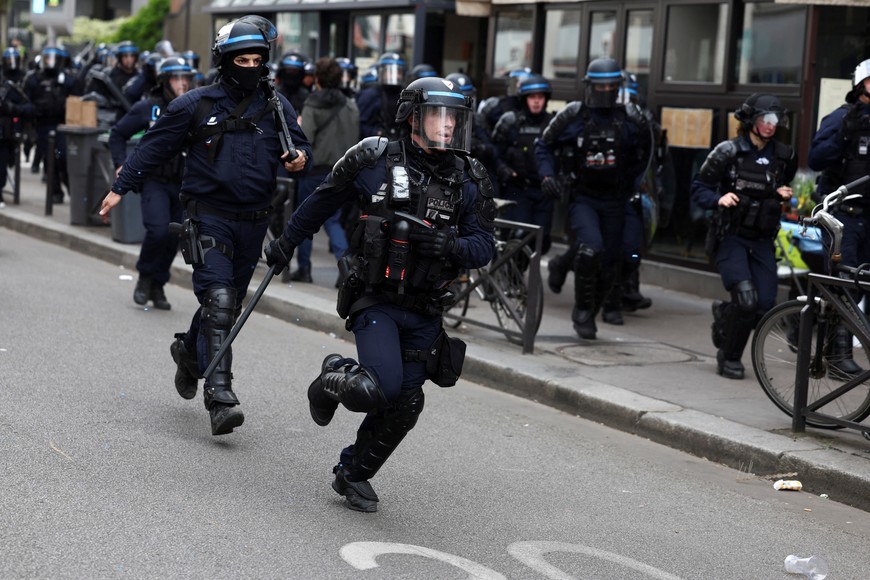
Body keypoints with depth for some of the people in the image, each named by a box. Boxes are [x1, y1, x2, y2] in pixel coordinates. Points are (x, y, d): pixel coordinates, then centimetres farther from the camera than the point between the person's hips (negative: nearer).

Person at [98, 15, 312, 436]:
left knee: (229, 304, 16)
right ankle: (219, 396, -21)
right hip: (209, 218, -4)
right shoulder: (197, 105, -2)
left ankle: (189, 352, 45)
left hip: (252, 223, 4)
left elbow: (300, 145, 13)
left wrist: (301, 159, -13)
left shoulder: (275, 107, 6)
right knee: (218, 301, -17)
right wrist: (120, 188, 6)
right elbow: (155, 146, 5)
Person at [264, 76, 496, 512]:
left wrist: (451, 246, -22)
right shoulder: (374, 161, -5)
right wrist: (287, 242, 20)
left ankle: (353, 473, 27)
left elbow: (484, 246, 0)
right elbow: (324, 199, 10)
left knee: (405, 405, 5)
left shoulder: (467, 181, 2)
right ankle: (333, 380, 14)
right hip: (375, 300, -4)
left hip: (424, 312, 4)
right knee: (380, 388, -21)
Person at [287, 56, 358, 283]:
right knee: (332, 220, 10)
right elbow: (354, 139, 4)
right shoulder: (351, 106, 3)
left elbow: (305, 140, -16)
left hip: (315, 169, -4)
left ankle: (304, 268, 13)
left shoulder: (312, 107, -10)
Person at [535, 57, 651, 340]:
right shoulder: (573, 115, -7)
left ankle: (587, 315, 29)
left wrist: (628, 179, 7)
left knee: (609, 264, 7)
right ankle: (583, 310, -8)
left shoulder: (630, 120, -2)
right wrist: (547, 175, -9)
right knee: (591, 248, -26)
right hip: (583, 197, -3)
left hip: (614, 201, 3)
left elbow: (642, 153, 16)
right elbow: (544, 145, 5)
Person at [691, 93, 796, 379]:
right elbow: (698, 188, -3)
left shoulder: (783, 156, 6)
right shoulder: (727, 151, -7)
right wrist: (719, 199, -22)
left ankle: (724, 313, 28)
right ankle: (729, 357, 4)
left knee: (765, 305, -6)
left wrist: (784, 194, 2)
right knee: (747, 299, -19)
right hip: (731, 236, -4)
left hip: (762, 240, 4)